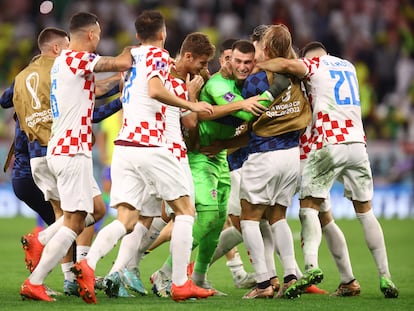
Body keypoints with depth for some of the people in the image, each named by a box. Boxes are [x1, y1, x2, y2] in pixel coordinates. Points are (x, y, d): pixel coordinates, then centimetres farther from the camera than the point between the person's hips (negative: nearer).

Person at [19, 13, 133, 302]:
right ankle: (34, 282, -9)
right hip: (73, 151, -10)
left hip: (59, 150, 10)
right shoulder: (77, 59, -14)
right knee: (74, 220, -7)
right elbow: (123, 64, -22)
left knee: (94, 210, 20)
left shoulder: (61, 62, 15)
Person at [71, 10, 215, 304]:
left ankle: (88, 264, -24)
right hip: (150, 145, -6)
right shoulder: (158, 55, -3)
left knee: (126, 219, 1)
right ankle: (181, 284, 1)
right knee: (185, 209, 6)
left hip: (124, 145, 6)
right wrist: (191, 105, -13)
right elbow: (156, 90, -22)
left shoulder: (132, 55, 18)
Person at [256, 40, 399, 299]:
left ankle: (311, 265, -24)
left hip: (329, 144, -5)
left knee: (309, 205, -2)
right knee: (364, 209, 13)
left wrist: (254, 66, -3)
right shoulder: (348, 67, 22)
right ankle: (385, 276, 9)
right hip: (358, 144, 5)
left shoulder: (314, 64, 4)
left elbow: (285, 65, -14)